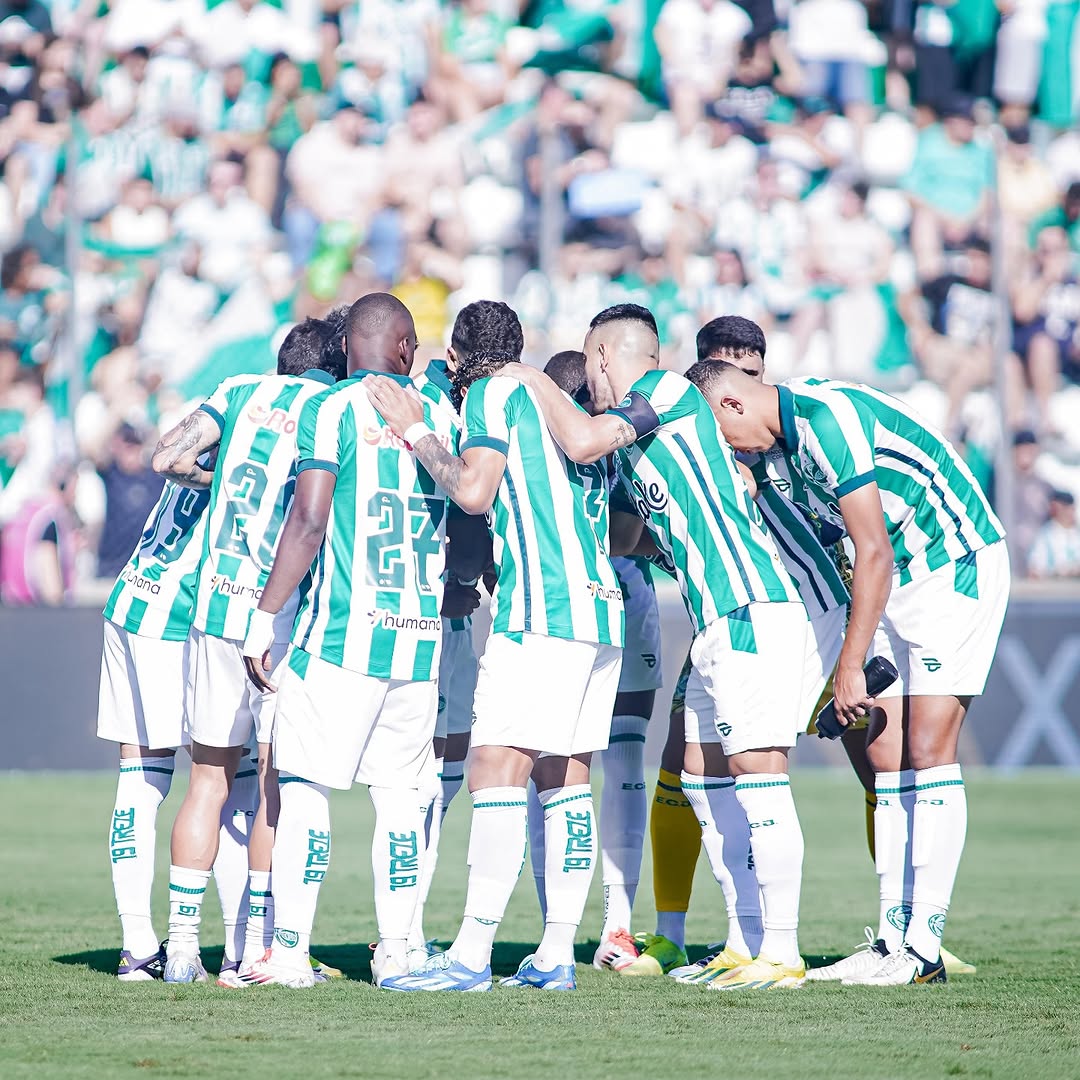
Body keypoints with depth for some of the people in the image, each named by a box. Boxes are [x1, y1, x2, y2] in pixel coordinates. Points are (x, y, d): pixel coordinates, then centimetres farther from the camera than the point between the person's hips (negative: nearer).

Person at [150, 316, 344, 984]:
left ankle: (183, 944, 8)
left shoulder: (243, 392, 10)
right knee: (279, 782, 3)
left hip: (218, 603, 3)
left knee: (210, 777, 9)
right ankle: (260, 945, 1)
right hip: (289, 613, -3)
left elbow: (168, 458, 6)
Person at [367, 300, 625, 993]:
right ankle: (558, 955, 8)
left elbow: (474, 492, -11)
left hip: (542, 606, -9)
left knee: (497, 771, -12)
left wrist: (415, 433, 1)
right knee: (565, 778, 9)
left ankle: (472, 955, -18)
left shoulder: (494, 393, 1)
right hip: (602, 603, 9)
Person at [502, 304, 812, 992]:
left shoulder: (671, 392, -6)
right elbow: (625, 537, 27)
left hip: (751, 611, -10)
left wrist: (536, 383, 2)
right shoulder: (635, 444, 20)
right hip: (717, 622, 10)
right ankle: (747, 943, 14)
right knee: (704, 777, 12)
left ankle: (783, 954, -14)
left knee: (757, 772, -12)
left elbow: (584, 443, -13)